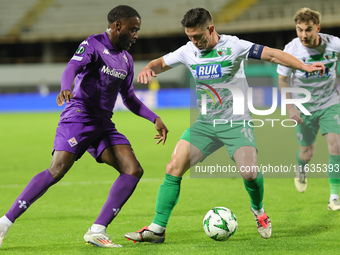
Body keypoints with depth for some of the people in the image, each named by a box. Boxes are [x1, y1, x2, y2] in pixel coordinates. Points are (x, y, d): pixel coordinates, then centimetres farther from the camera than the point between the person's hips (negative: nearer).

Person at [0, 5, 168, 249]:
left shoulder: (126, 59, 18)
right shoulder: (93, 45, -5)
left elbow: (129, 98, 29)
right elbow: (72, 68, -24)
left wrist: (155, 118, 21)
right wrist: (66, 89, -45)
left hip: (103, 124, 8)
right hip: (79, 117, -8)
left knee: (134, 170, -9)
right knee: (58, 170, -22)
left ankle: (97, 231, -11)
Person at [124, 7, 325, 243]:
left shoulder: (233, 46, -11)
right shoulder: (188, 51, 3)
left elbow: (271, 55, -14)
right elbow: (161, 63, 17)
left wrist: (304, 66, -24)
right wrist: (147, 69, -6)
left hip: (236, 122, -4)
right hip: (205, 123, 4)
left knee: (249, 173, -21)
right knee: (174, 168, -10)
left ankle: (258, 210, 13)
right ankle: (157, 229, -4)